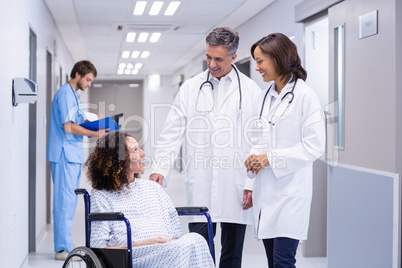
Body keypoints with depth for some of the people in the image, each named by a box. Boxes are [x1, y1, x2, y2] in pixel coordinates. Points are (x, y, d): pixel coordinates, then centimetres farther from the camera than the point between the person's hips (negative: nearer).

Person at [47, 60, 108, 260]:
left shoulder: (72, 94, 20)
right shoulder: (66, 94, -12)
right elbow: (69, 127, -18)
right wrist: (95, 134, -12)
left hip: (72, 155, 10)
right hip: (65, 154, -10)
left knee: (69, 201, 12)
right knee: (65, 201, -9)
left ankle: (64, 246, 17)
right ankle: (63, 249, -6)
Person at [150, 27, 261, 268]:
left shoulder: (250, 90, 3)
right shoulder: (191, 88, 7)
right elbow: (172, 134, 6)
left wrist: (252, 185, -3)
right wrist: (160, 169, -6)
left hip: (235, 189, 0)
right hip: (200, 188, 1)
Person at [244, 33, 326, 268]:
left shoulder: (304, 96, -9)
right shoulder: (264, 98, 12)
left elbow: (314, 146, -12)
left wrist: (271, 158, -14)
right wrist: (255, 156, -2)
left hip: (291, 189, -7)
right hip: (266, 189, 7)